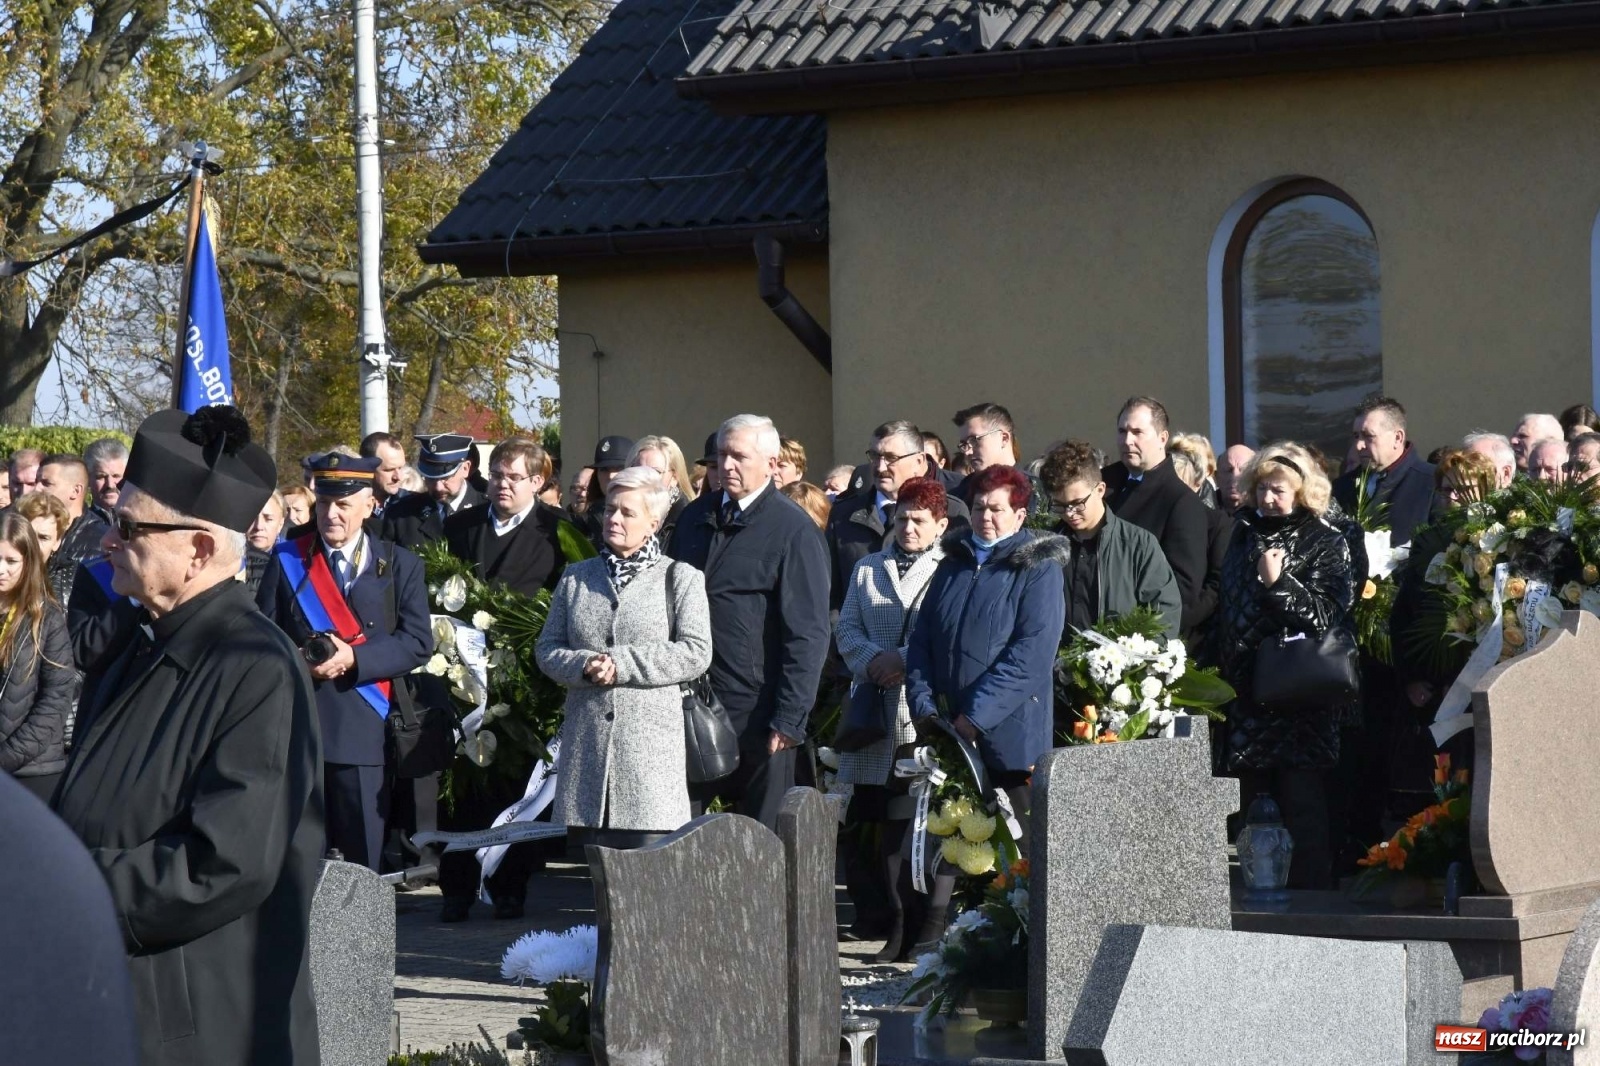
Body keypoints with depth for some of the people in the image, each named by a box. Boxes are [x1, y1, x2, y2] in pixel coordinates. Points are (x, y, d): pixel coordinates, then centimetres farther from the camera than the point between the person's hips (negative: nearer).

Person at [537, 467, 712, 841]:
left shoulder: (680, 579, 3)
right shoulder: (576, 578, 15)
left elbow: (696, 653, -6)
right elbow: (548, 649, 12)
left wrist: (621, 664, -11)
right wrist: (585, 666, -9)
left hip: (651, 737, -3)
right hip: (585, 736, 3)